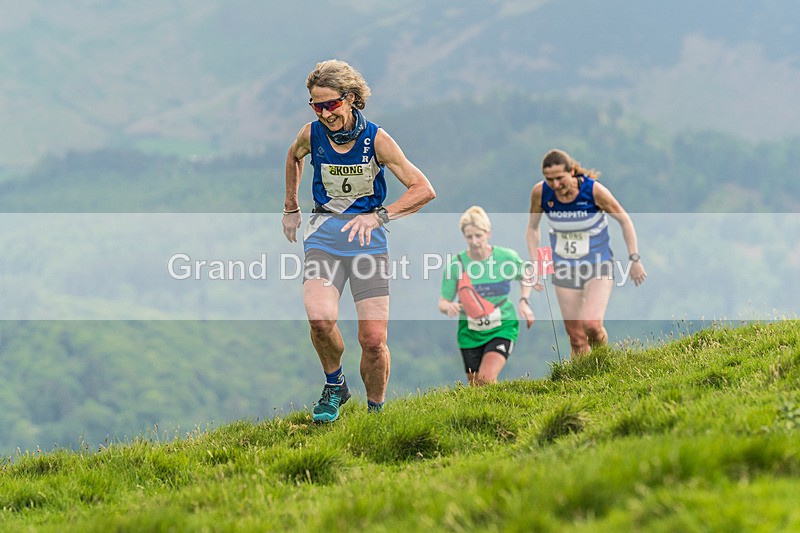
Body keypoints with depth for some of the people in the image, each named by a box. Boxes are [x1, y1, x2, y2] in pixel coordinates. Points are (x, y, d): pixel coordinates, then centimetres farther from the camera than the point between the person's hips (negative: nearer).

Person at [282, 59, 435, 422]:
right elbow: (293, 157, 23)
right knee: (320, 318, -26)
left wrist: (379, 216, -23)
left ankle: (376, 411, 15)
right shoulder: (312, 134, -3)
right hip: (324, 235, 1)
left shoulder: (376, 139, -10)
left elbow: (424, 190, -11)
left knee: (373, 340, -10)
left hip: (369, 239, -1)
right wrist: (291, 209, 27)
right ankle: (335, 386, 2)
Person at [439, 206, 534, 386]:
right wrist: (449, 307, -29)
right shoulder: (456, 263, -10)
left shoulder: (507, 257, -9)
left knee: (486, 379, -23)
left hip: (502, 328, -2)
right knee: (475, 385, 10)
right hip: (470, 332, 2)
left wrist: (524, 302, -2)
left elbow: (525, 275, 13)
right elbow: (442, 302, -5)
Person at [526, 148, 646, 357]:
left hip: (598, 264, -3)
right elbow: (532, 227, 5)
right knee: (575, 333, 3)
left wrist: (634, 259, -5)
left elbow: (624, 220, -7)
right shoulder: (540, 192, -14)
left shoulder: (593, 190, -21)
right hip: (564, 268, 3)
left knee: (591, 324, -20)